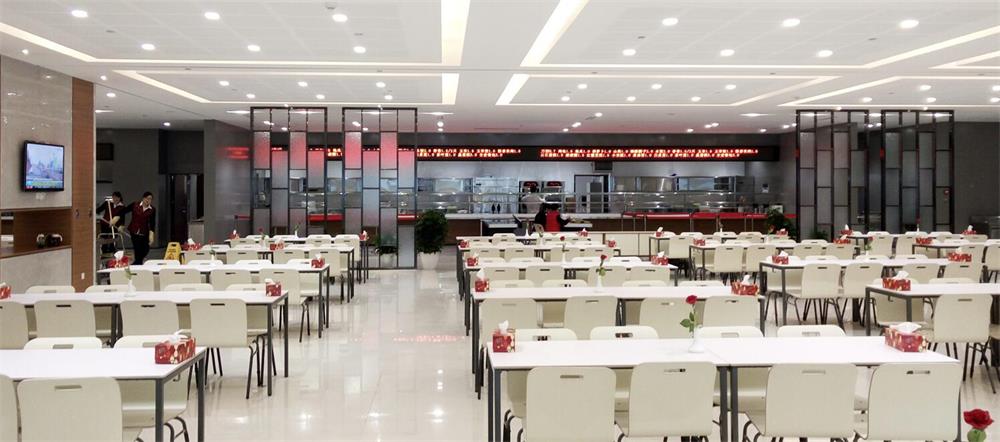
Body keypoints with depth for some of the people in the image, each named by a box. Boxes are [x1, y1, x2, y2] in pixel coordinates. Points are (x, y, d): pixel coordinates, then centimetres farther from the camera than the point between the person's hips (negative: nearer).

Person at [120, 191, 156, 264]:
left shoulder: (152, 210, -4)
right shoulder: (135, 205, -7)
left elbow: (152, 223, -5)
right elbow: (123, 211, 1)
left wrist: (151, 233, -16)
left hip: (144, 232, 2)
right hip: (134, 230, -2)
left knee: (146, 249, 5)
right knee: (138, 250, -7)